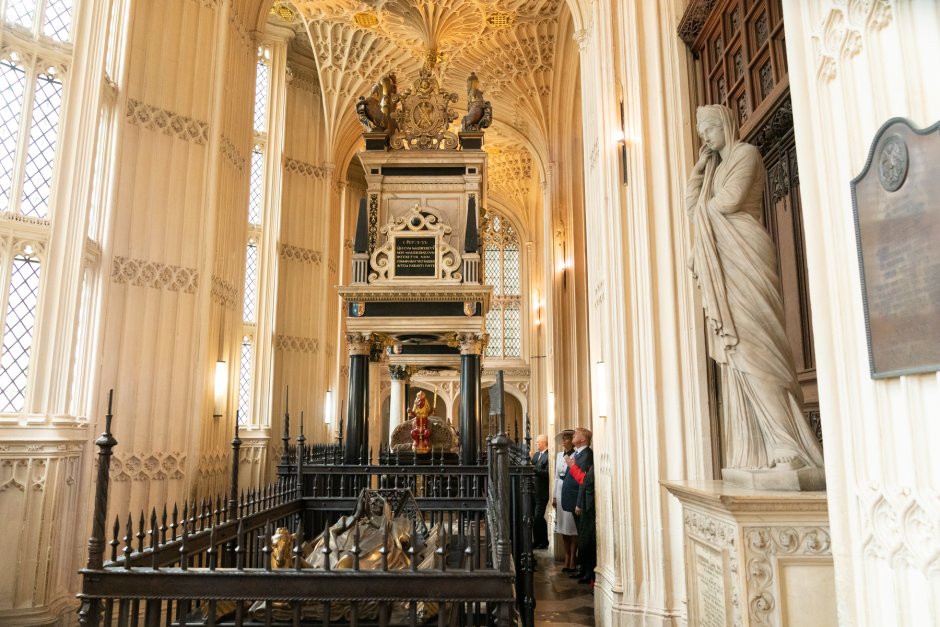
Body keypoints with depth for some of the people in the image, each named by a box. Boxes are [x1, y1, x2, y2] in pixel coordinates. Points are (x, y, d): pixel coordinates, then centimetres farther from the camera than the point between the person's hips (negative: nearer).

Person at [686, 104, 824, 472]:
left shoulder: (746, 153, 3)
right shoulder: (714, 168, 27)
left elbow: (730, 199, -12)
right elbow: (692, 209, 16)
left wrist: (707, 205, 8)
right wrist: (699, 166, 16)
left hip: (745, 256, -8)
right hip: (722, 266, 8)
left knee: (754, 348, -17)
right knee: (738, 354, 0)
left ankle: (791, 450, -16)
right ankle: (759, 451, 1)